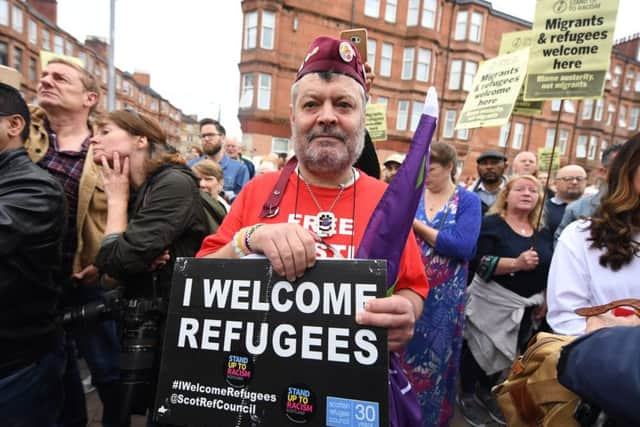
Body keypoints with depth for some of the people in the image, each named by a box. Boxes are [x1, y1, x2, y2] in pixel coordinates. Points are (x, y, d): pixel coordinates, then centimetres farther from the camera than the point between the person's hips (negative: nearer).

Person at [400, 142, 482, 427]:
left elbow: (463, 247, -20)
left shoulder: (468, 201, -5)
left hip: (444, 295, -2)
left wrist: (417, 225, -18)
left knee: (436, 357, 14)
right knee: (404, 353, 14)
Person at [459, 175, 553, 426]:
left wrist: (544, 301, 10)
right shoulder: (492, 223, -13)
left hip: (526, 306, 6)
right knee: (479, 348, 7)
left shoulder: (543, 232, 6)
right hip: (491, 302, -6)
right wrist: (517, 263, -32)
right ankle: (467, 395, 29)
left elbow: (550, 270, 14)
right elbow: (480, 263, -22)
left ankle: (486, 391, 42)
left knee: (506, 352, 20)